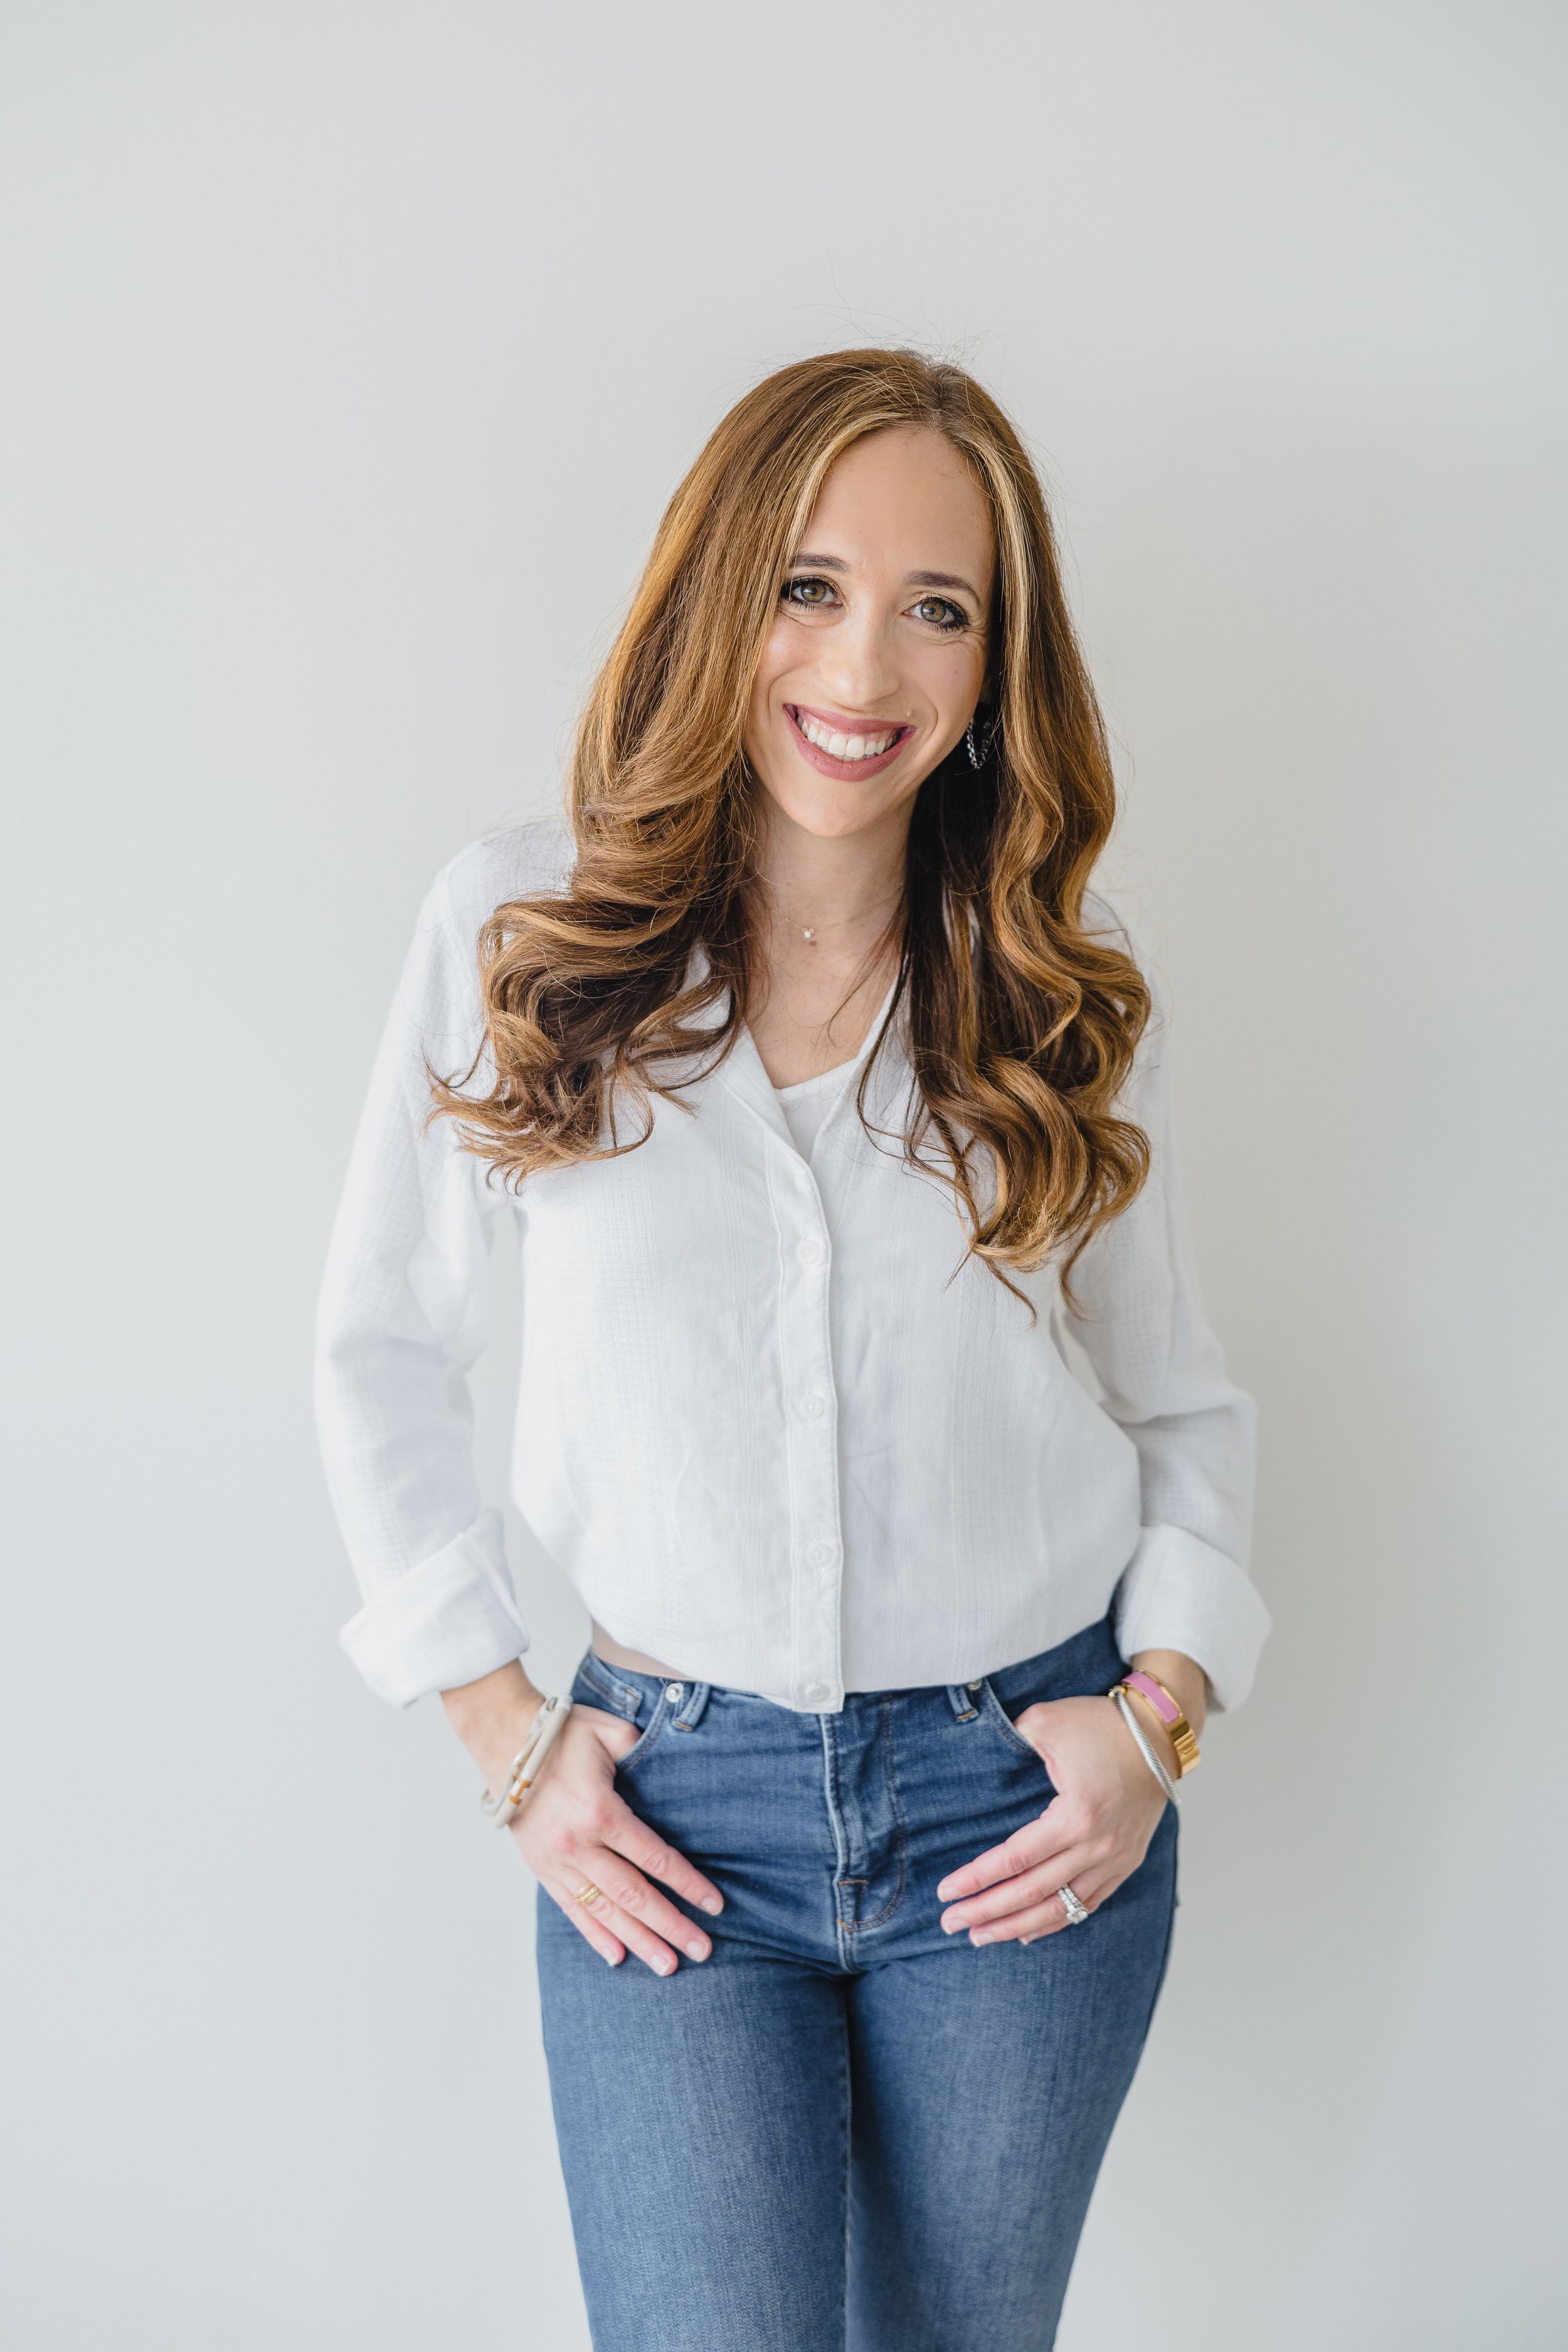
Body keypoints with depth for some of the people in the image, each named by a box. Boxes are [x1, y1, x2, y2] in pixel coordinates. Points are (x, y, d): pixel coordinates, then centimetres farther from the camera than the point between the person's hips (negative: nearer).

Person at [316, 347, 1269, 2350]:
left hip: (1024, 1807, 2)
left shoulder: (1067, 997, -1)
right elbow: (383, 1351, 3)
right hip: (675, 1808, -1)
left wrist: (1162, 1706, -5)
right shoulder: (519, 930, -5)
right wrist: (501, 1722, 0)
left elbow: (1183, 1406, 9)